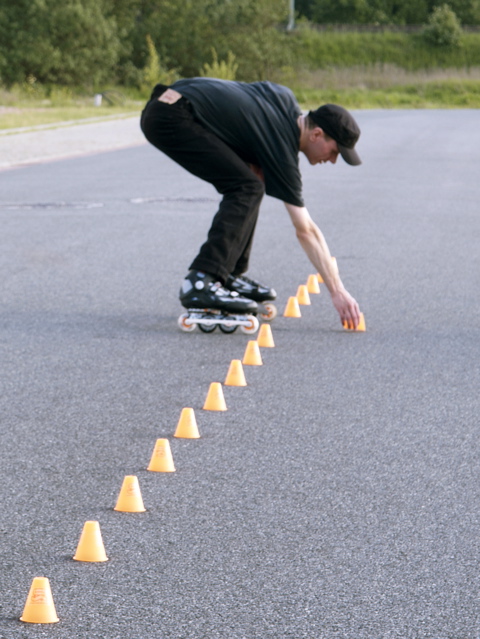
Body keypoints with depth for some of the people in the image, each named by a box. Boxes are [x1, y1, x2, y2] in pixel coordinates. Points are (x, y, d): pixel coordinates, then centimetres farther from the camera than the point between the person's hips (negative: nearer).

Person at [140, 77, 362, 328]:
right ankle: (201, 283, -25)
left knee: (245, 182, 14)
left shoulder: (286, 99, 10)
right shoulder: (282, 149, -10)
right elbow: (306, 231, -9)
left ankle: (231, 275, 14)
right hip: (170, 118, -10)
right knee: (247, 188, -16)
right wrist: (337, 291, -7)